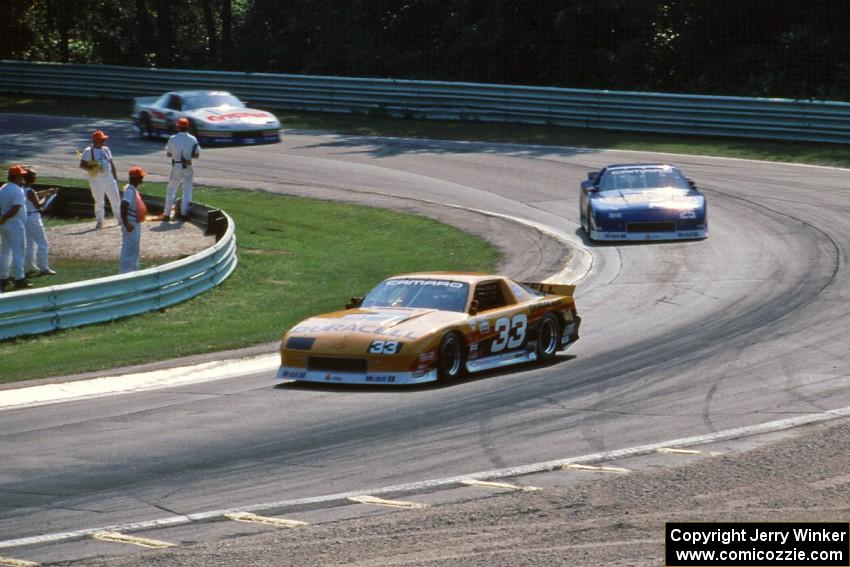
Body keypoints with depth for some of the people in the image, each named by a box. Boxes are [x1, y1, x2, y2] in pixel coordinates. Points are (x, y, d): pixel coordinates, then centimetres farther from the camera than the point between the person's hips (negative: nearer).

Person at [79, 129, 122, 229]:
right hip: (96, 180, -5)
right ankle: (99, 221, 12)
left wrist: (115, 177, 15)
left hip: (109, 178, 5)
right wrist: (92, 169, -28)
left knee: (116, 199, 7)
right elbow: (82, 165, -12)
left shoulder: (105, 149, 10)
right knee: (99, 201, 1)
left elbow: (111, 163, 17)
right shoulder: (88, 151, -8)